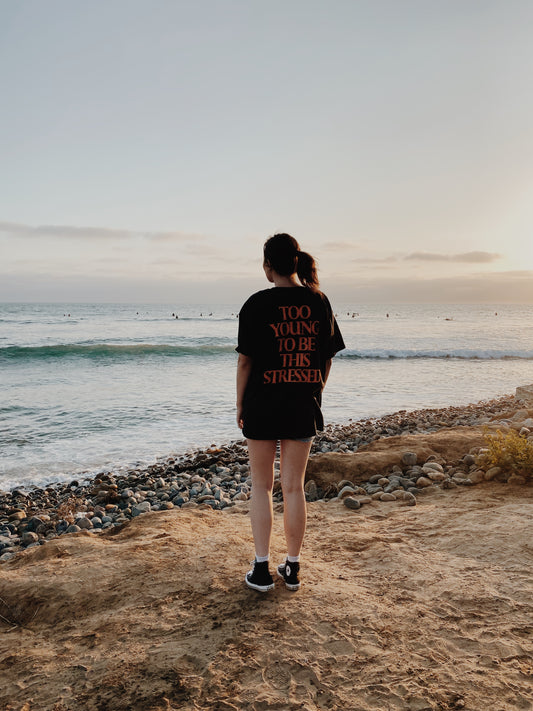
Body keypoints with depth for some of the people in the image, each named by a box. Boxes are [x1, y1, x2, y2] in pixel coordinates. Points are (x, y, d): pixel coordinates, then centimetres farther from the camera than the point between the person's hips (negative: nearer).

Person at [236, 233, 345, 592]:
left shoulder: (258, 304, -11)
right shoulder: (319, 301, 0)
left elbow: (245, 361, -9)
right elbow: (327, 357, 4)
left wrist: (240, 405, 2)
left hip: (263, 404, -3)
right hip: (304, 406, 3)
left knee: (262, 487, 11)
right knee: (294, 487, 12)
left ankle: (262, 570, 15)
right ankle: (293, 568, 22)